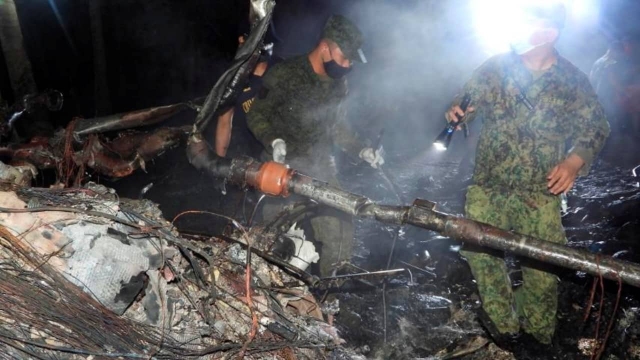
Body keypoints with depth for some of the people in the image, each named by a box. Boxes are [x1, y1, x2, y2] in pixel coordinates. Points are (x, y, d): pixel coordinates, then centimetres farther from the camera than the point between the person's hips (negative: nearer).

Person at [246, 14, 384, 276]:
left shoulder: (339, 84, 6)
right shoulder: (285, 74, -12)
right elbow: (256, 115, -6)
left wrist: (361, 151, 1)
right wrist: (273, 140, -24)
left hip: (321, 170, 5)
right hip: (282, 169, -5)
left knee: (340, 231, 2)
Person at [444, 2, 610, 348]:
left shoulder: (573, 80, -1)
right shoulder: (495, 66, 0)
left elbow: (596, 126, 7)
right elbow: (468, 99, 8)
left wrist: (575, 160, -11)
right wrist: (456, 110, -17)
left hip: (540, 192, -1)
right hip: (488, 185, 1)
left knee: (542, 266, 0)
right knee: (479, 252, -4)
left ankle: (539, 336, 24)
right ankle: (503, 326, 18)